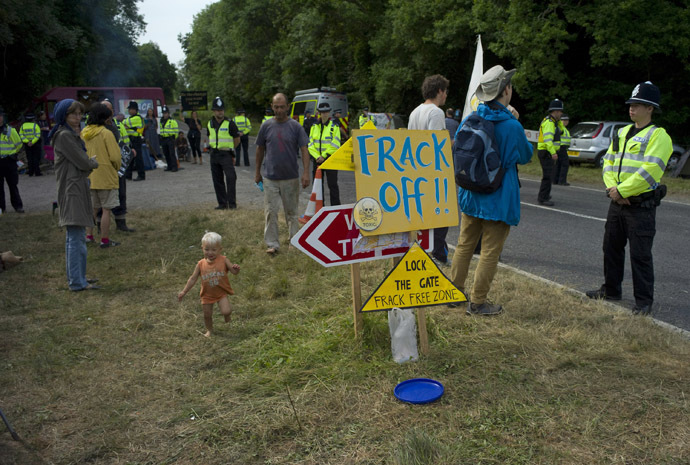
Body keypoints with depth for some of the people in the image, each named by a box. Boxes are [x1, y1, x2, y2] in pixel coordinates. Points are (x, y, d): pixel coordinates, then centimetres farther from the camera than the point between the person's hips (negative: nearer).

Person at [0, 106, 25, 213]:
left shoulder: (10, 130, -3)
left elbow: (18, 144, 5)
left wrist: (11, 154, 5)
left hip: (9, 161, -2)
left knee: (13, 185, 4)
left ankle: (17, 205, 10)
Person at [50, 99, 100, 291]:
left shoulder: (72, 135, 17)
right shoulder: (64, 136, -14)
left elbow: (82, 161, 18)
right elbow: (84, 163, -14)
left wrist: (89, 162, 0)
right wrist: (93, 162, 4)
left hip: (78, 189, 10)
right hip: (72, 190, -10)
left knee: (74, 237, 15)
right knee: (76, 238, -9)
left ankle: (76, 277, 24)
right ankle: (77, 282, -6)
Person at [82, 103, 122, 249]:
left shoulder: (83, 133, 5)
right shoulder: (106, 133, -14)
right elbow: (115, 157, -15)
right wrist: (116, 168, 4)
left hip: (89, 177, 6)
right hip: (106, 177, -6)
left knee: (93, 208, 19)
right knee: (106, 209, 1)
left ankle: (89, 235, 23)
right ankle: (105, 240, 5)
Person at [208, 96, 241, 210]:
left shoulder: (229, 124, -7)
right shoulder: (210, 124, 9)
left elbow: (237, 139, 1)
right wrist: (214, 147, 12)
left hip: (226, 154, -5)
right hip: (214, 155, 6)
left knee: (231, 177, -16)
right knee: (217, 180, 8)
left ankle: (232, 202, -9)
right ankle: (222, 203, 16)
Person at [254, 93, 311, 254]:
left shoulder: (295, 126, -2)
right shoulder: (266, 126, 2)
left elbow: (304, 150, -3)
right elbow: (260, 149, 10)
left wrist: (306, 173, -12)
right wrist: (257, 172, 12)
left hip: (291, 178, -1)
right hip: (270, 178, 1)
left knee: (291, 211, 10)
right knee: (270, 212, 1)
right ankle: (272, 244, 10)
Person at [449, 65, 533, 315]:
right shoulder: (512, 126, -19)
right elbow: (525, 156, -2)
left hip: (471, 194, 6)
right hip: (498, 199, -6)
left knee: (464, 245, 18)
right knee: (490, 252, 5)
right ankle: (477, 302, 13)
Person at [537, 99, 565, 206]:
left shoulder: (553, 122, 16)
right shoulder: (549, 122, -18)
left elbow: (561, 132, 23)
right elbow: (548, 138, -29)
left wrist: (559, 121, 9)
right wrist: (553, 152, -37)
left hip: (547, 152, 11)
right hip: (546, 152, -11)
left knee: (548, 174, 20)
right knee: (548, 175, -13)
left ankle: (543, 195, 32)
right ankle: (543, 198, -13)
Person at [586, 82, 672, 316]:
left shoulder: (658, 136, -10)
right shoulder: (622, 132, 14)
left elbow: (650, 171, -21)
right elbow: (608, 161, 10)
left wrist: (621, 190, -18)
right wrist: (612, 186, -7)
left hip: (641, 206, -8)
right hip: (617, 203, 8)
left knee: (640, 255, -2)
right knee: (611, 248, 16)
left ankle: (644, 301, 9)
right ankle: (611, 290, 31)